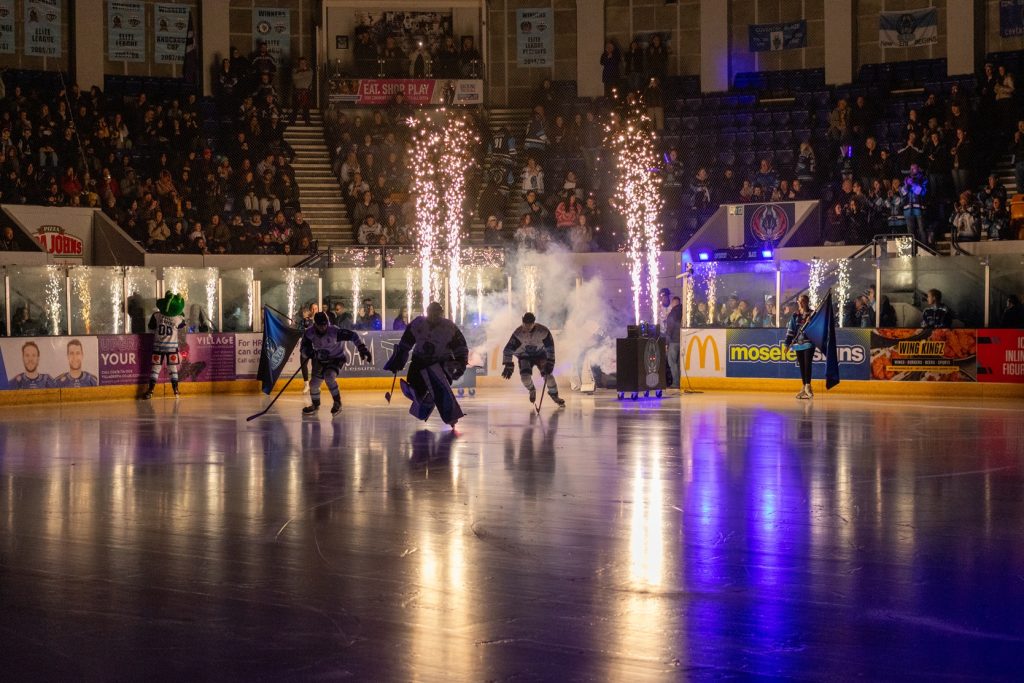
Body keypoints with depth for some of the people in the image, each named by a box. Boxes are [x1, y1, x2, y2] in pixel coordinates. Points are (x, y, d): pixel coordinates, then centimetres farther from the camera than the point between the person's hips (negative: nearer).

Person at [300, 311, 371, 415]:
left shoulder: (334, 331, -29)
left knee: (329, 376, -29)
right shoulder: (309, 333, -17)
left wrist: (362, 348, -32)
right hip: (320, 360, 5)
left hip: (337, 358, -5)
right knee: (314, 382, 3)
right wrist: (309, 352, -35)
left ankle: (337, 403, -13)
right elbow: (303, 348, -12)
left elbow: (352, 336, -27)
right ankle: (315, 404, 31)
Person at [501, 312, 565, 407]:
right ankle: (532, 390, 14)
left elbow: (550, 348, -17)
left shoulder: (543, 331, -25)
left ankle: (554, 395, 11)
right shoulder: (518, 333, -26)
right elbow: (508, 349, -24)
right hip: (524, 356, 0)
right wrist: (508, 365, -31)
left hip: (540, 354, 0)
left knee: (548, 374, -15)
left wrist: (550, 363, -22)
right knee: (525, 376, -21)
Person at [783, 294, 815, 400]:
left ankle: (808, 386, -13)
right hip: (798, 343, 4)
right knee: (801, 366, 6)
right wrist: (788, 343, 7)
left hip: (808, 343, -4)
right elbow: (791, 330, 11)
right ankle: (804, 388, 11)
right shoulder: (795, 316, 11)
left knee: (807, 364, -12)